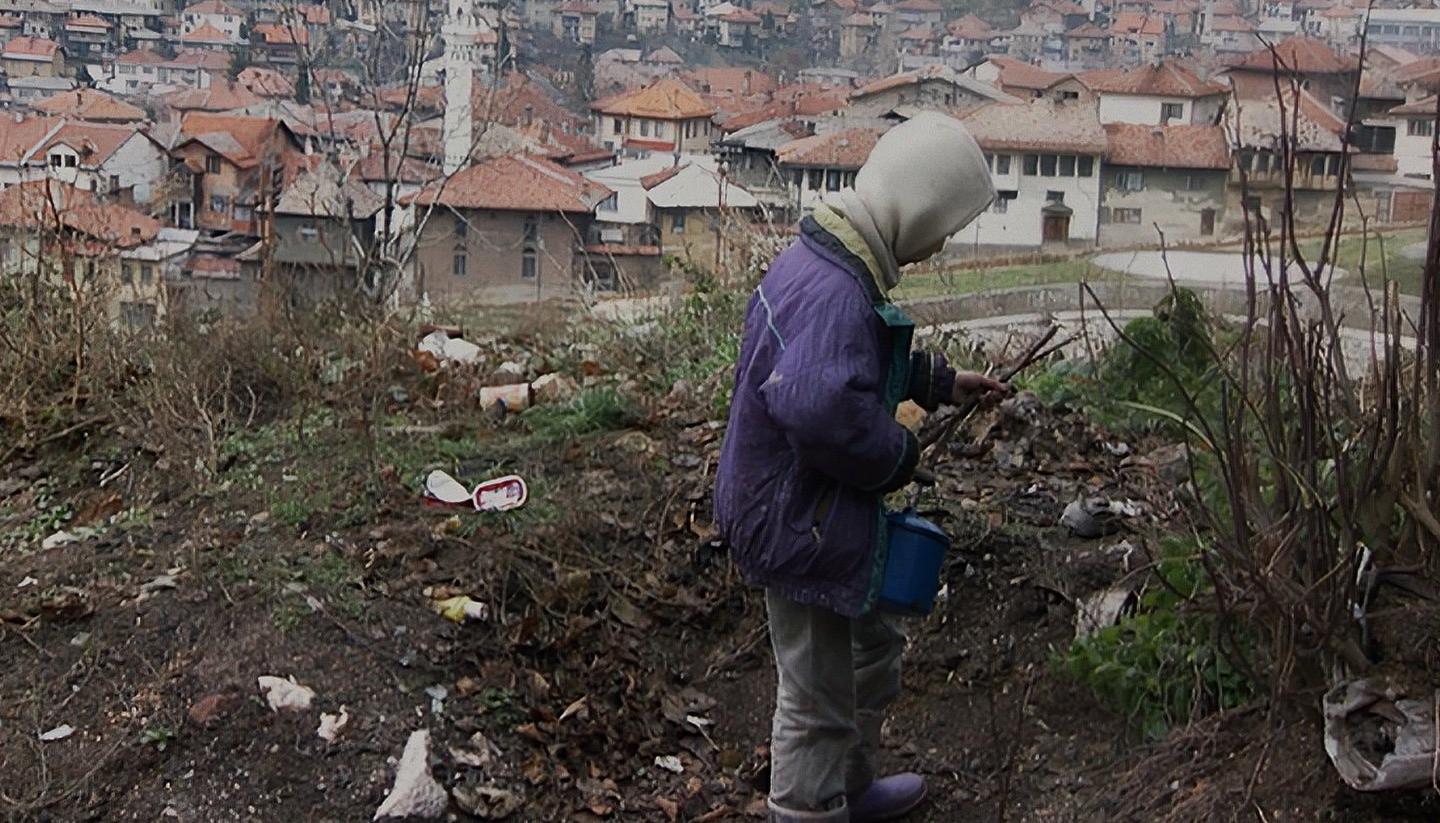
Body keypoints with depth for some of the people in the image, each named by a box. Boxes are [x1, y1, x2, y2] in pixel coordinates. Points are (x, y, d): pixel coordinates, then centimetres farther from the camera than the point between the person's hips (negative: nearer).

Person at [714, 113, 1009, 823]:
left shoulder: (819, 258, 5)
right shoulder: (836, 293, -30)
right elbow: (818, 405, -44)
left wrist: (941, 382, 19)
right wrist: (898, 454, -27)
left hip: (789, 510, 11)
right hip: (802, 524, -11)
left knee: (872, 649, 29)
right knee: (818, 698, 6)